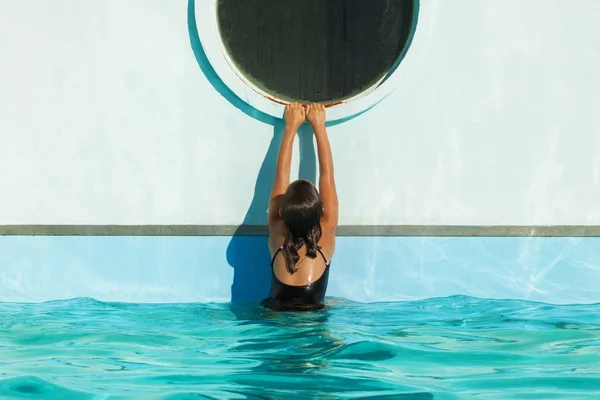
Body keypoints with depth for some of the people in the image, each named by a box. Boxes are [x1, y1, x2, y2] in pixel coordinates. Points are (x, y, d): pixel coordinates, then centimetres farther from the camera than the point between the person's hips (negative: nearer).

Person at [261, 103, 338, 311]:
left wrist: (291, 126, 8)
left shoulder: (278, 235, -8)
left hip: (275, 316, 1)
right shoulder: (325, 236, -10)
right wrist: (319, 125, 5)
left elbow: (281, 176, 2)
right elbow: (327, 175, -2)